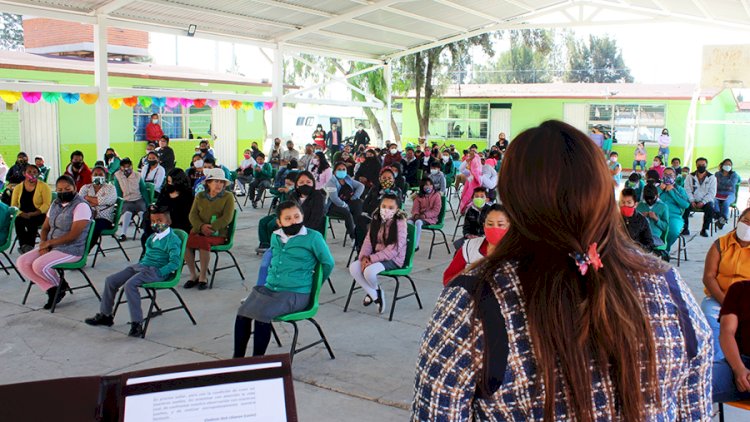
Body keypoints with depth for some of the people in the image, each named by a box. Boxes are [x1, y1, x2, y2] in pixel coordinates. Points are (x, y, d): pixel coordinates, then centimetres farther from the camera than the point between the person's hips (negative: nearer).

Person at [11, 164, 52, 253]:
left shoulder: (43, 186, -3)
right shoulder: (18, 188, 10)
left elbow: (47, 204, -11)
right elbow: (13, 205, 6)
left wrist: (32, 214, -23)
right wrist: (21, 214, -16)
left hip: (39, 215, -3)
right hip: (23, 215, 3)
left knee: (31, 222, -34)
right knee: (18, 221, -30)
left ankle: (30, 245, -24)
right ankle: (23, 244, -28)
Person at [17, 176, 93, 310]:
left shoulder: (81, 206, -13)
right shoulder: (55, 204, 13)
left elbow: (73, 235, -19)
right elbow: (45, 227, 16)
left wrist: (49, 242, -14)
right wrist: (43, 244, -5)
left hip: (71, 250, -8)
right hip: (51, 247, 8)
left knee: (39, 265, -27)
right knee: (22, 262, -9)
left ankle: (59, 286, 3)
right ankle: (52, 289, -3)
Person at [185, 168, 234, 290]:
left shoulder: (228, 197, 3)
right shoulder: (200, 196, 14)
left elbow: (227, 218, -7)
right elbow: (193, 215, 6)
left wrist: (211, 228, -18)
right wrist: (201, 226, -15)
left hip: (218, 233, -3)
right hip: (198, 230, 4)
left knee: (204, 242, -35)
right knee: (186, 242, -26)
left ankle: (202, 277, -18)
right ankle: (193, 275, -8)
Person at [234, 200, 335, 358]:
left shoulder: (313, 237, -6)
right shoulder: (275, 237, 12)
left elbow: (328, 263, 3)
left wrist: (313, 285, 10)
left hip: (295, 293, -6)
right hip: (269, 288, 6)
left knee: (261, 315, -28)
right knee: (242, 313, -17)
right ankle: (237, 358, -6)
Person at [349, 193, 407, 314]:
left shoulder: (400, 223, -15)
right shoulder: (376, 221, 6)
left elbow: (393, 250, -21)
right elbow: (368, 241, 5)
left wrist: (371, 259, -23)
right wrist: (364, 257, -15)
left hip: (393, 259, -7)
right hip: (376, 256, 7)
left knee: (369, 271, -32)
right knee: (353, 267, -16)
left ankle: (376, 290, 5)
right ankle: (374, 295, -2)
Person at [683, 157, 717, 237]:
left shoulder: (711, 178, 3)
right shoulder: (690, 176, 6)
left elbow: (712, 193, -4)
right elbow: (687, 190, -1)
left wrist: (703, 202, -17)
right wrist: (692, 201, -16)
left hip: (705, 201, 0)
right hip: (693, 200, 1)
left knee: (710, 208, -31)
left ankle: (704, 229, -17)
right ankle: (685, 228, -18)